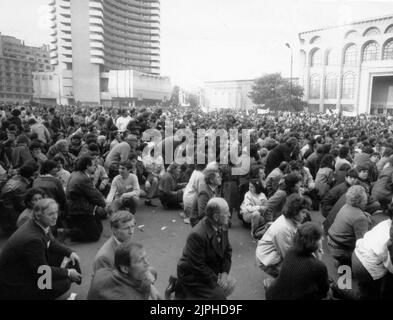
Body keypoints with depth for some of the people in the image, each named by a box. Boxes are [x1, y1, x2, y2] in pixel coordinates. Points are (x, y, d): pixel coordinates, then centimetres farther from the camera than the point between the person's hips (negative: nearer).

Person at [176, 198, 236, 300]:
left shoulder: (222, 226, -8)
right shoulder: (197, 235, -32)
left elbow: (227, 250, 2)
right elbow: (198, 267, -26)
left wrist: (225, 272, -10)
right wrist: (216, 280, -20)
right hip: (191, 275, -8)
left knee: (230, 284, 0)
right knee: (218, 295, -18)